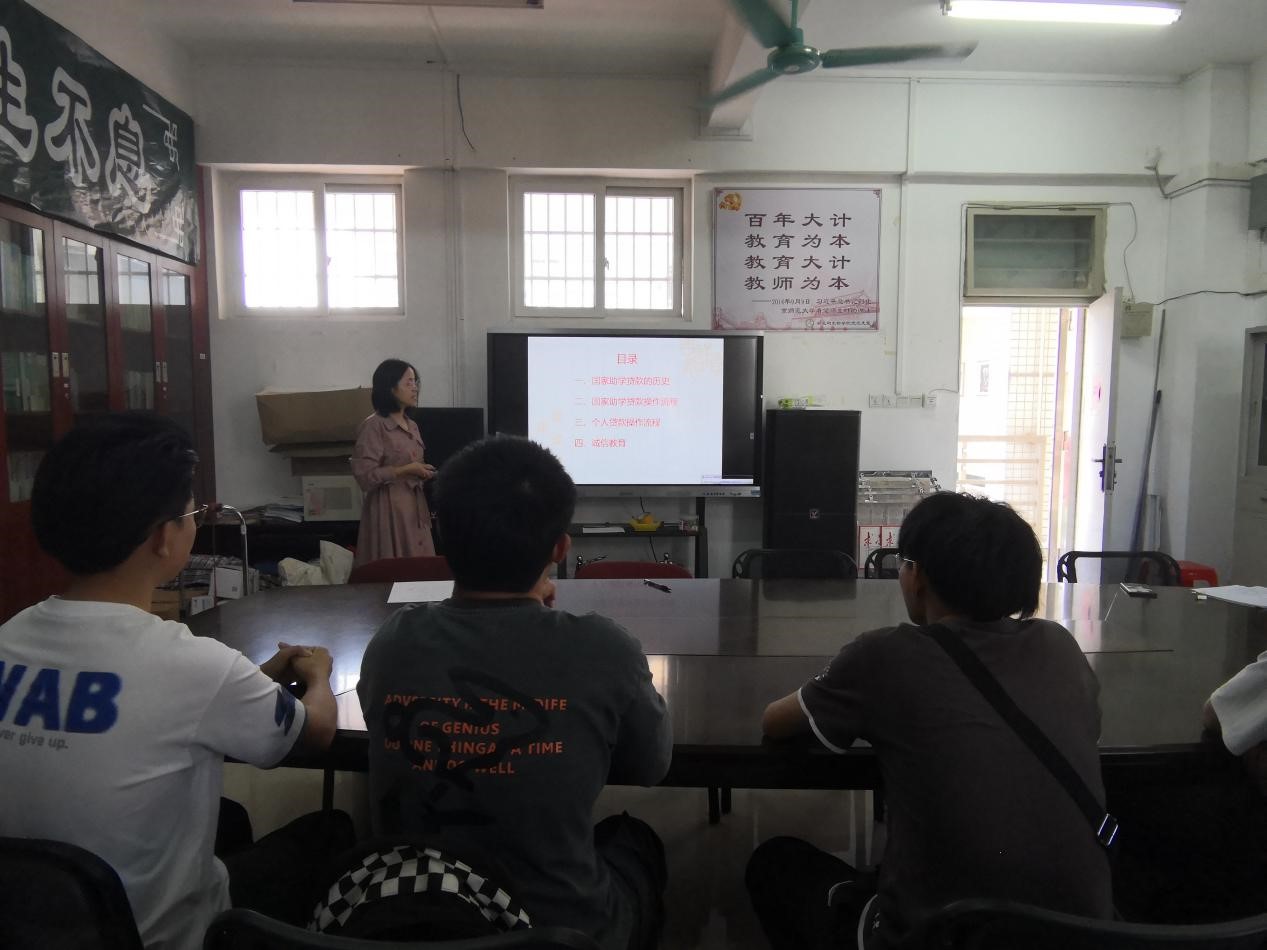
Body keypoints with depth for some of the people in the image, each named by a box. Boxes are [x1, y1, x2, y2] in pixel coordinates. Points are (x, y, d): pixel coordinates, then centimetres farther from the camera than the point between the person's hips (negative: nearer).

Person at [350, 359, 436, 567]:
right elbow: (364, 474, -16)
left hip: (415, 505, 8)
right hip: (389, 507, -7)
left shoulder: (412, 426, 13)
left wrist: (425, 472, 4)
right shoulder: (374, 426, -11)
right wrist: (406, 469, -17)